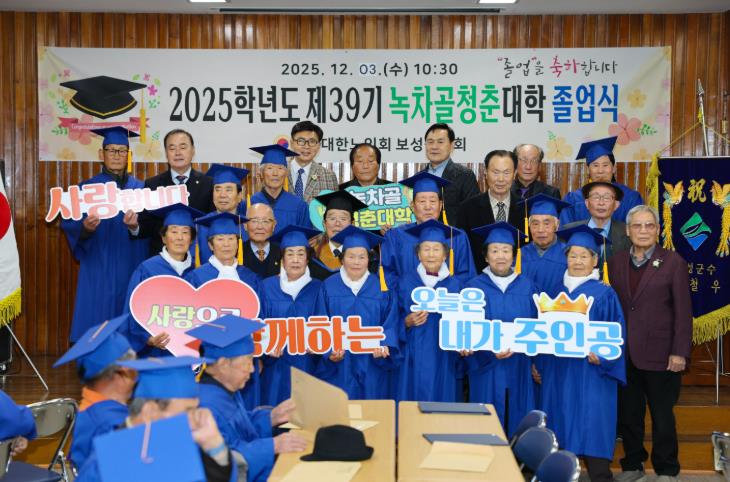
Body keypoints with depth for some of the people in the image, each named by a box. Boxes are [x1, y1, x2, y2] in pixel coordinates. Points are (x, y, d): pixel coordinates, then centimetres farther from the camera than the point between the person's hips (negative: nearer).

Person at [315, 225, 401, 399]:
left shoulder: (382, 287, 4)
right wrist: (330, 351, -15)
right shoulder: (328, 287, 3)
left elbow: (390, 325, 2)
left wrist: (384, 346, -17)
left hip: (372, 368, 1)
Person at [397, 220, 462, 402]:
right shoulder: (406, 282, 3)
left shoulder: (454, 285, 4)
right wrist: (407, 322, -13)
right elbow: (395, 322, 5)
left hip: (444, 360, 1)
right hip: (415, 360, -1)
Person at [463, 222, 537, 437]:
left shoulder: (526, 287, 7)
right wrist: (491, 351, -18)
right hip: (487, 369, -2)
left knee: (517, 420, 5)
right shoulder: (474, 288, 1)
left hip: (519, 370, 2)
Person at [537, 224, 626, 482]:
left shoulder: (604, 294, -2)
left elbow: (616, 334, -5)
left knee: (591, 428, -6)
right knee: (560, 426, 7)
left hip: (591, 372, -4)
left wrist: (601, 356, -19)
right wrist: (538, 364, 9)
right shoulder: (556, 293, 12)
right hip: (558, 372, 5)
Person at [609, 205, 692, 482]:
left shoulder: (673, 262, -4)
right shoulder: (616, 263, 7)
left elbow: (683, 311, -6)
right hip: (624, 354, 3)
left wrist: (679, 352, -11)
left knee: (662, 415, 8)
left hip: (658, 354, -3)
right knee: (627, 414, 12)